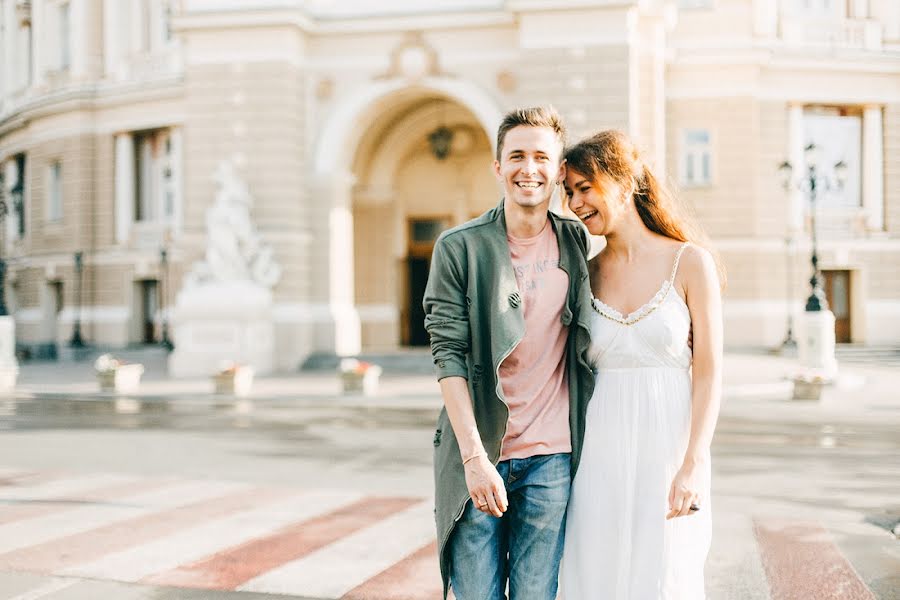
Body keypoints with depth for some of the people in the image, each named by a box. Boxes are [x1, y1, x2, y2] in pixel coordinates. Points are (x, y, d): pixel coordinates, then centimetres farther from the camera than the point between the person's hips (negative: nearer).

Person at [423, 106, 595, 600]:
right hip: (476, 454, -2)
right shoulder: (459, 248, -3)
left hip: (551, 458, 2)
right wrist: (474, 457, -15)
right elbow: (449, 356, -8)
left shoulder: (577, 245, 6)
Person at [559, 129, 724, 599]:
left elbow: (709, 371, -5)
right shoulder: (586, 273, 7)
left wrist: (693, 465, -12)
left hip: (668, 450, -3)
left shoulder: (690, 261, -2)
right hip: (601, 453, 3)